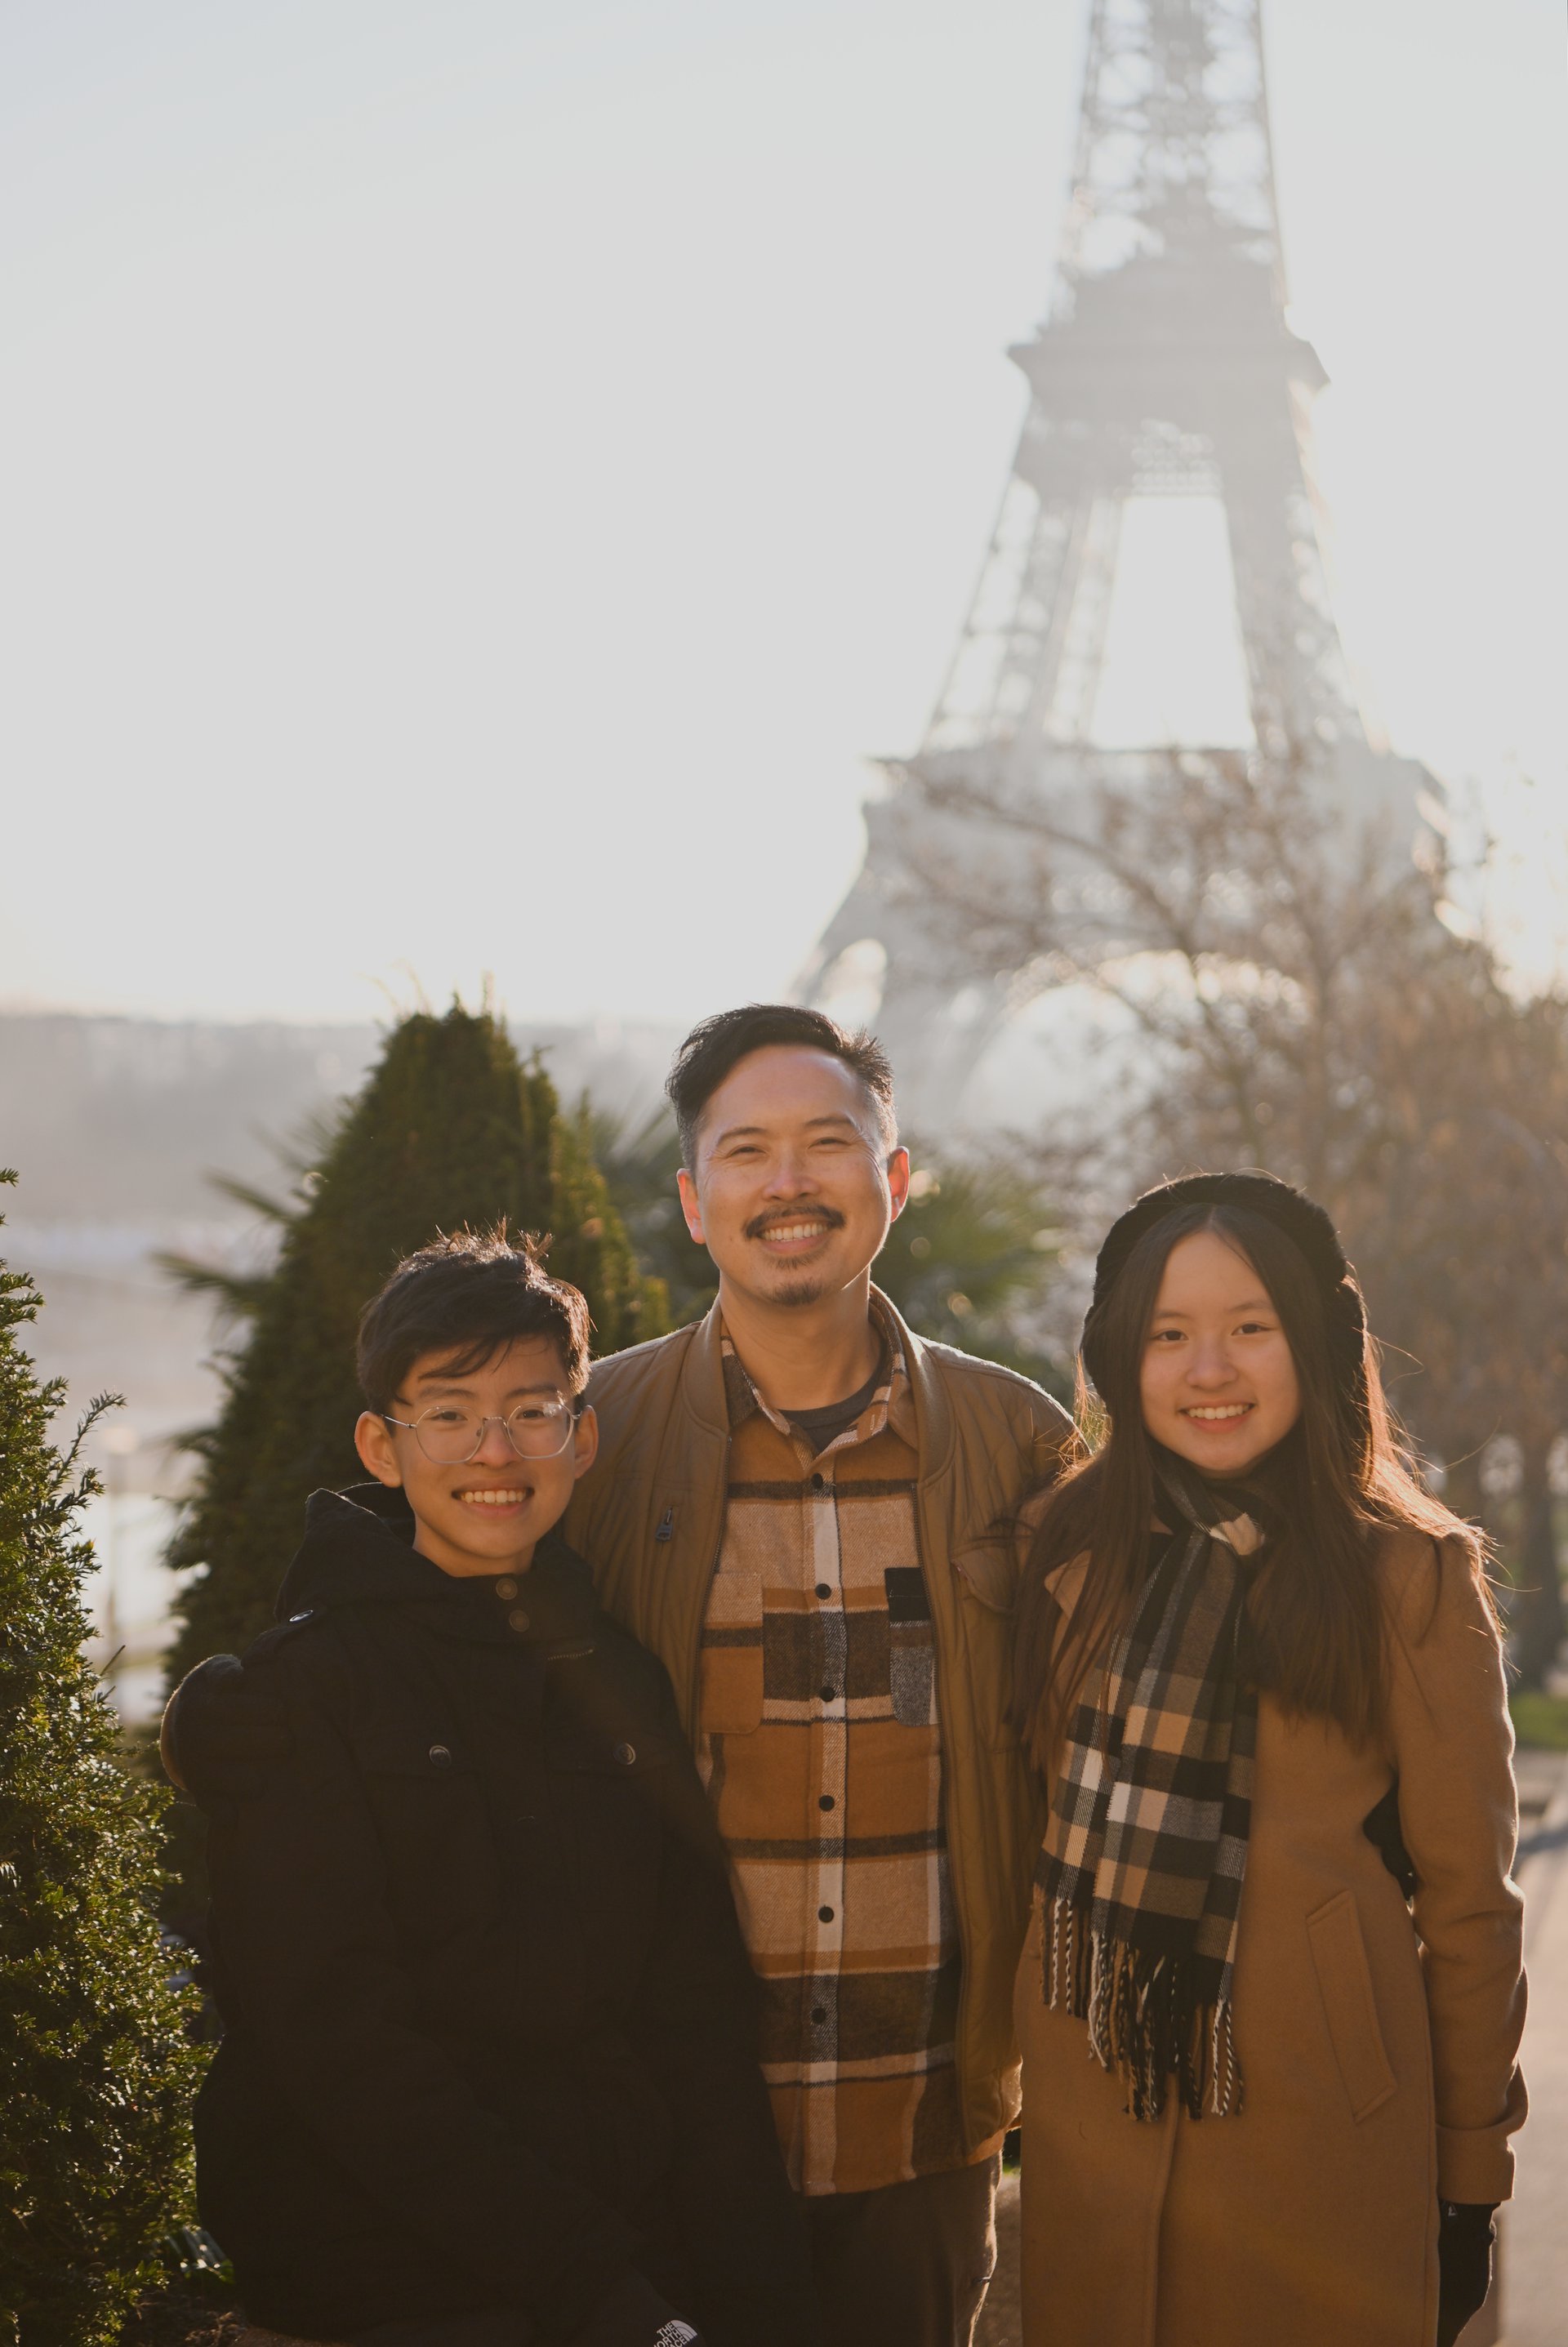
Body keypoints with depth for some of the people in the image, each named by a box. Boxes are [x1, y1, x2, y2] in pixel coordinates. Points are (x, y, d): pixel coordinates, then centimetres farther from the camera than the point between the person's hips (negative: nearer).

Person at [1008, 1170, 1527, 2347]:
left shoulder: (1410, 1576, -6)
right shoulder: (1071, 1546, 5)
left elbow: (1466, 1896, -4)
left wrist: (1471, 2171, -3)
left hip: (1322, 2129, -3)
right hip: (1095, 2124, 3)